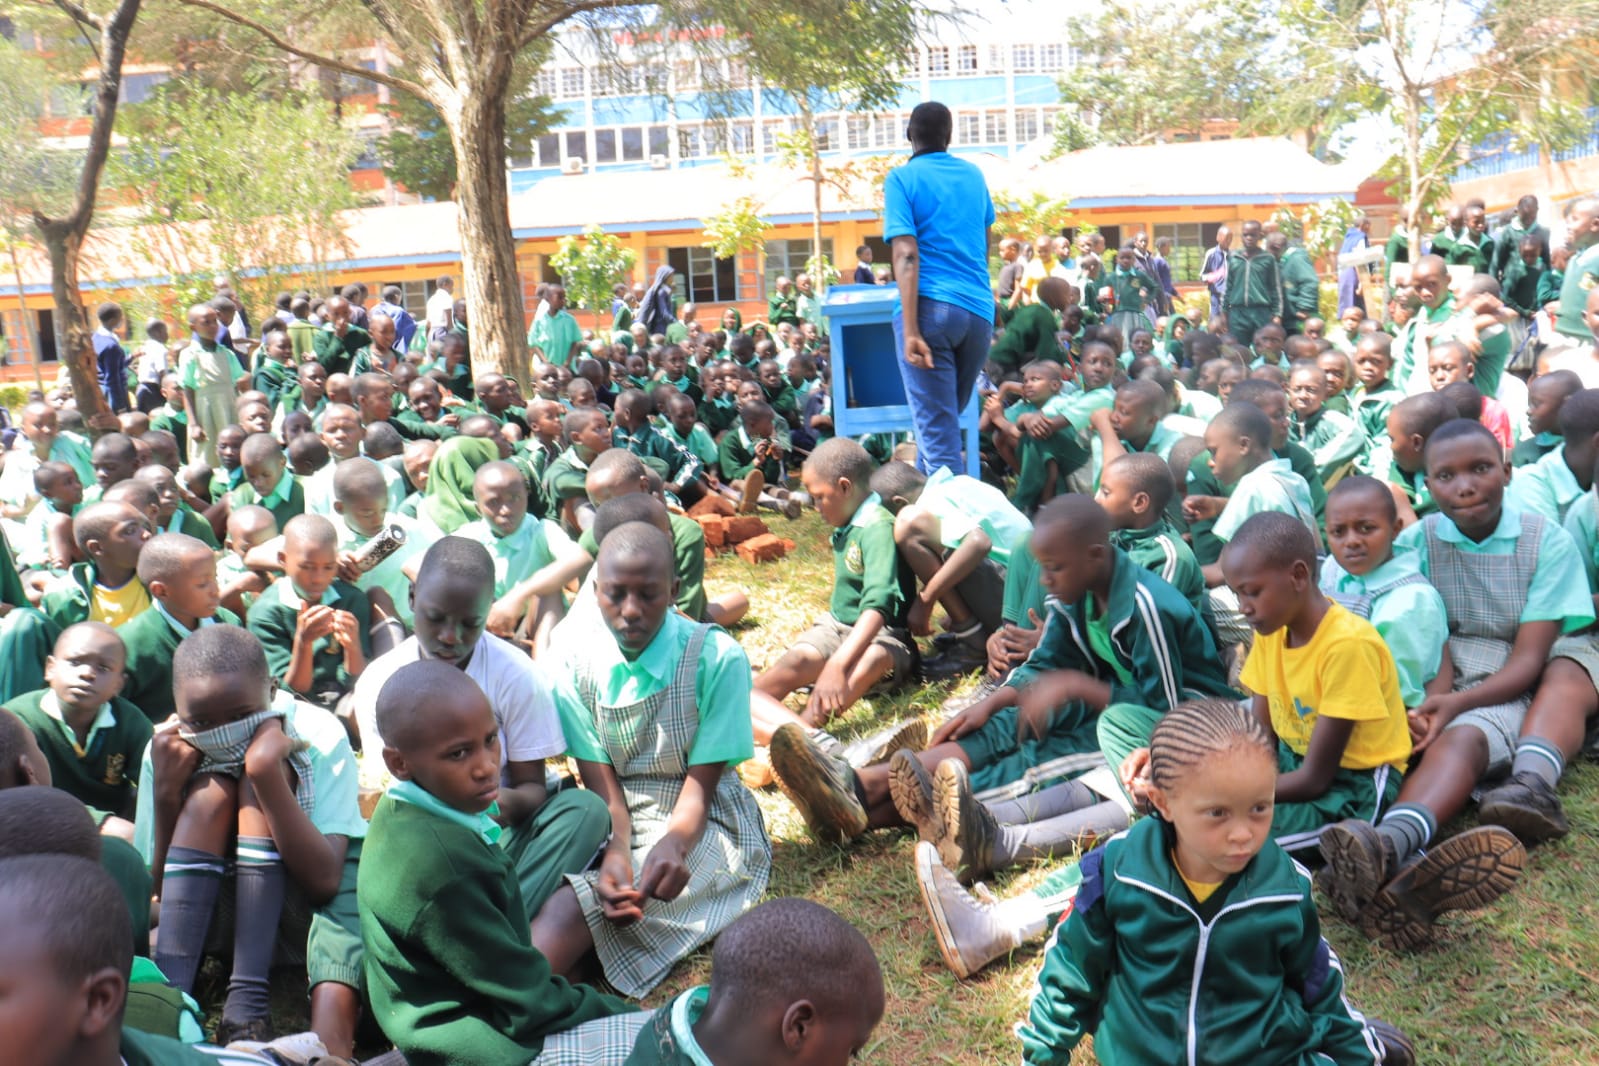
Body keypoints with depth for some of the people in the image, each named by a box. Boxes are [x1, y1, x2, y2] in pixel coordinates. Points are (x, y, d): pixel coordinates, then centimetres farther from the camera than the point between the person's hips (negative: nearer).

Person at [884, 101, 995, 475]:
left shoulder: (903, 178, -1)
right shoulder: (973, 175, 15)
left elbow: (906, 255, -13)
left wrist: (911, 330, -18)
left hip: (931, 308, -5)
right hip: (978, 310, 5)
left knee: (937, 433, -4)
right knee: (945, 419, 20)